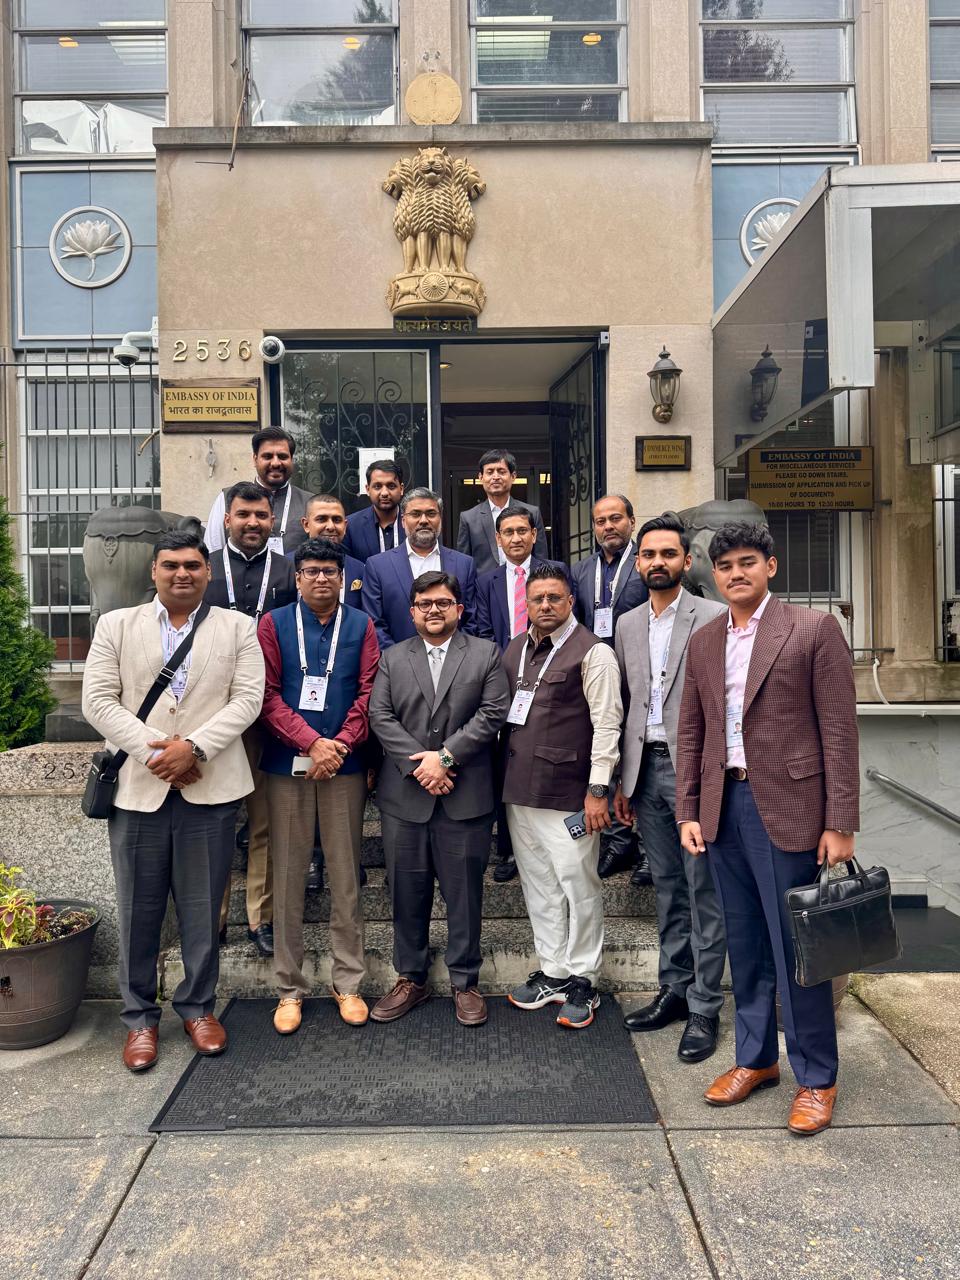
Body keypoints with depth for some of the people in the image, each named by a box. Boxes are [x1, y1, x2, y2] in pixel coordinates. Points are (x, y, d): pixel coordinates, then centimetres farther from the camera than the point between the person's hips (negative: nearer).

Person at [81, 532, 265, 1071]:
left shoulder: (237, 627, 7)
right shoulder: (116, 625, 9)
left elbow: (247, 699, -3)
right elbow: (99, 701, 0)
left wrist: (193, 746, -15)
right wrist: (152, 748, -12)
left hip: (210, 787, 0)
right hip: (137, 787, 1)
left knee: (203, 909, 9)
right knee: (139, 910, 9)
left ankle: (199, 1006, 28)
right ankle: (140, 1016, 26)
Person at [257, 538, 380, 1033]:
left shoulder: (361, 626, 7)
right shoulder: (274, 624, 5)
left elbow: (368, 693, 1)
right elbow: (267, 695, -3)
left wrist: (339, 746, -11)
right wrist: (312, 743, -13)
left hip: (344, 766, 1)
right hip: (287, 766, 0)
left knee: (346, 876, 6)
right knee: (288, 878, 5)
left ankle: (348, 982, 18)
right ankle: (290, 987, 17)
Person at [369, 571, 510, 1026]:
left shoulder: (485, 655, 5)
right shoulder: (393, 658, 10)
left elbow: (493, 713, -5)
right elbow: (380, 716, 0)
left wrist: (445, 756, -13)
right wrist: (418, 766, -12)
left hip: (466, 797, -2)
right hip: (404, 796, 2)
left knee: (464, 891, 7)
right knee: (407, 892, 10)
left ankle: (465, 981, 22)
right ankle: (411, 979, 26)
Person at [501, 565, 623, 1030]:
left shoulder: (592, 653, -7)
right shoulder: (514, 651, 13)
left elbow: (606, 724, -10)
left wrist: (598, 790, -14)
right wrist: (504, 778, 12)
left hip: (568, 793, -6)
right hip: (519, 789, 6)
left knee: (578, 885, 0)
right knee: (538, 885, 14)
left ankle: (582, 981, 16)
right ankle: (552, 973, 27)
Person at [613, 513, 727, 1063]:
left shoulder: (713, 618, -5)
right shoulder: (627, 624, 12)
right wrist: (623, 780, 13)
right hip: (647, 770, 5)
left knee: (704, 892, 1)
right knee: (668, 888, 15)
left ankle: (705, 1008, 13)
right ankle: (675, 990, 27)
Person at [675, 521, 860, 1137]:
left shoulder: (815, 629, -5)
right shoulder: (704, 642, 10)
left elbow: (840, 731, -8)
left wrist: (841, 824, -11)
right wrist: (688, 812, 6)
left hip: (786, 808, -5)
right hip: (724, 806, 5)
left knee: (796, 947, 4)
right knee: (745, 944, 15)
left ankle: (817, 1078, 22)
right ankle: (756, 1058, 32)